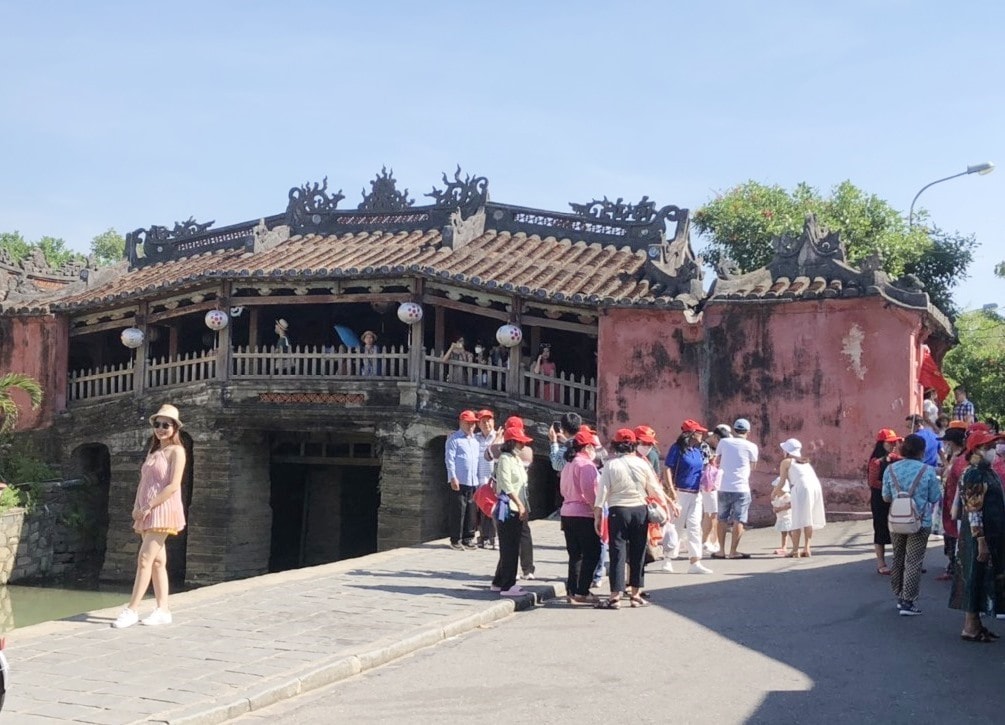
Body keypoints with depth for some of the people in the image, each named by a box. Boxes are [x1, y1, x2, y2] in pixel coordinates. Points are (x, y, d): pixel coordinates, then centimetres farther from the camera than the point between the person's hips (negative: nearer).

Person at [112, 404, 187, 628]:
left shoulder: (176, 451, -6)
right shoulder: (152, 451, 18)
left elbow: (173, 485, -14)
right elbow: (143, 482, 16)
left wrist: (148, 506, -15)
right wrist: (137, 508, 2)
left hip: (163, 510, -8)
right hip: (147, 513, 8)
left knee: (145, 559, -12)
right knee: (157, 561, 8)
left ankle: (132, 609, -11)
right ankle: (163, 610, 10)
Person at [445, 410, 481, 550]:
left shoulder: (475, 440, 19)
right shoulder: (454, 438, -1)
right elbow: (449, 458, -6)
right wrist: (453, 477, -14)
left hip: (473, 482, 6)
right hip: (459, 481, -6)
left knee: (471, 512, 7)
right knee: (458, 512, -4)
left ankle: (468, 539, 15)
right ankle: (456, 540, 2)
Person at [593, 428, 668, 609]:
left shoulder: (610, 465, -5)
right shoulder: (642, 464, 1)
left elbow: (602, 492, -8)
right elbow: (655, 489, 5)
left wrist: (597, 516, -3)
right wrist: (665, 506, 19)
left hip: (618, 512, -2)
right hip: (640, 510, 2)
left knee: (618, 553, 0)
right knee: (638, 553, 11)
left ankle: (616, 596, -4)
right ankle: (636, 594, 17)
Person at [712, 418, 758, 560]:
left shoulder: (723, 442, 3)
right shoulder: (751, 447, -4)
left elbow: (717, 462, 12)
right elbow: (752, 467, 8)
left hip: (724, 488, 3)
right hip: (741, 488, -3)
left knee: (722, 519, 13)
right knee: (739, 520, 3)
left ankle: (721, 550, 15)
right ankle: (733, 551, 1)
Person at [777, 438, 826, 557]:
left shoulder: (786, 462, 13)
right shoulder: (805, 462, 30)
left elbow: (782, 482, 13)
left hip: (802, 487, -6)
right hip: (815, 486, 6)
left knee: (798, 519, -3)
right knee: (809, 519, 14)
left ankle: (795, 550, -6)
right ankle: (807, 549, 13)